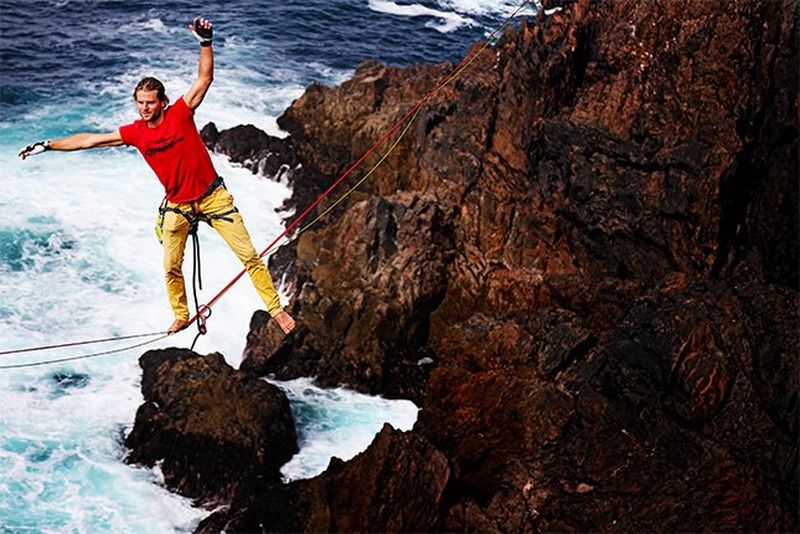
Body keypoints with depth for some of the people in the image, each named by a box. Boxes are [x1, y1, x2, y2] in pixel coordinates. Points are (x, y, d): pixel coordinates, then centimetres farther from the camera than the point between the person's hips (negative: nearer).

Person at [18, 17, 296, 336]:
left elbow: (204, 79, -24)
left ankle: (276, 310, 6)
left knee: (249, 256, -3)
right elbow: (90, 140, 3)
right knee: (171, 268, 9)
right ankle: (181, 317, 33)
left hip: (213, 198, -3)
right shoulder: (135, 133, -4)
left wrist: (206, 43, -40)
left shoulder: (180, 114, -13)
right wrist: (46, 146, 4)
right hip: (177, 207, 4)